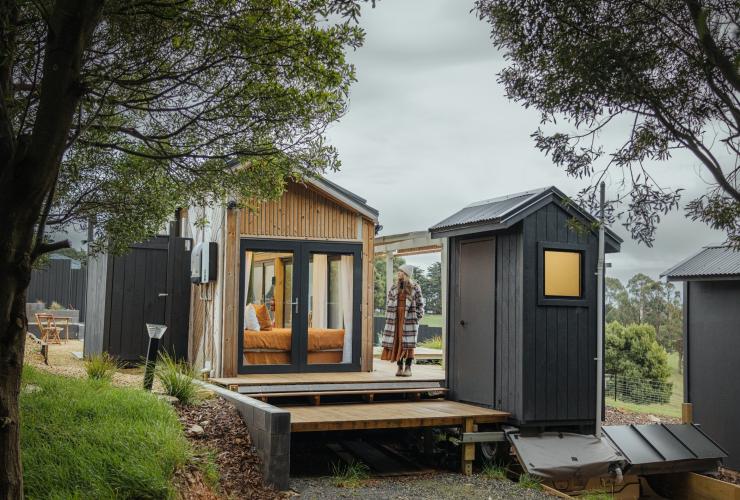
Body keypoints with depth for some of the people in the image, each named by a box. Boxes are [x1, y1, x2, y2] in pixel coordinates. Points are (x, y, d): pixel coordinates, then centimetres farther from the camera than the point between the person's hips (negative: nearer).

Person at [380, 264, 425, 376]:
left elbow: (420, 303, 5)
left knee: (408, 344, -3)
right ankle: (399, 367, 6)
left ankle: (408, 368, 2)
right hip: (395, 319, 3)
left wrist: (418, 316, -3)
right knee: (396, 343, 0)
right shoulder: (394, 287, 11)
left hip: (409, 318, -3)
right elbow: (389, 303, 12)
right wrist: (388, 317, 5)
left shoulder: (415, 287, 3)